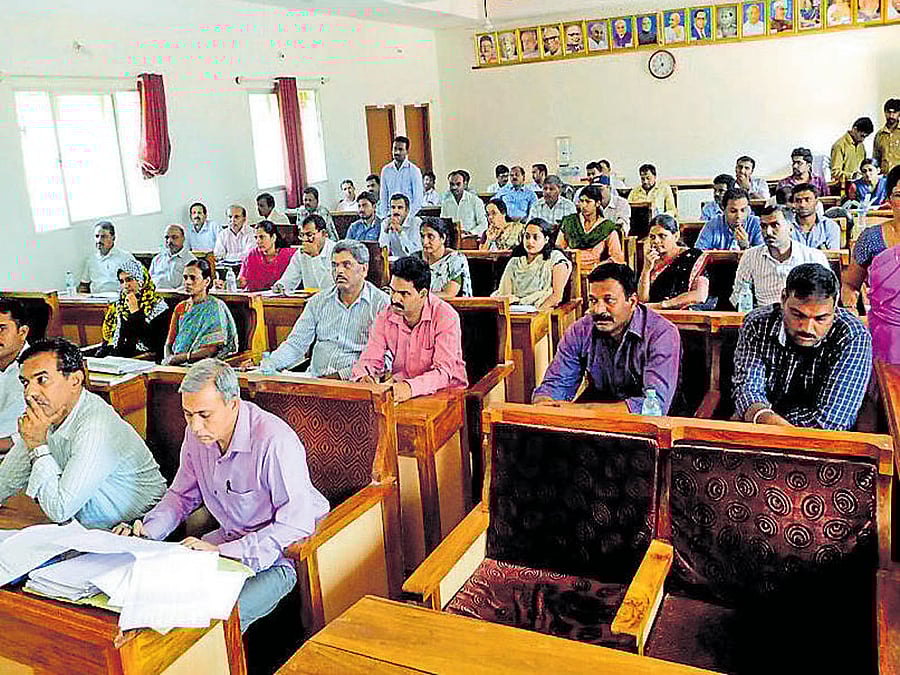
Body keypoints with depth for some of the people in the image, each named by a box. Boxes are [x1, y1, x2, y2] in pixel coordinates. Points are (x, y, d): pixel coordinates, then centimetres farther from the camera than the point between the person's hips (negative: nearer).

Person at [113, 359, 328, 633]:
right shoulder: (196, 434, -3)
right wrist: (147, 531, -4)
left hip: (283, 553, -7)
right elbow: (182, 495, 15)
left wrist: (223, 551, -31)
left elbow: (296, 524, -27)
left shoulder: (274, 441, -27)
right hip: (232, 539, 7)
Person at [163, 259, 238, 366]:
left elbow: (212, 349, -13)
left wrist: (179, 358, -12)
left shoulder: (215, 306, -5)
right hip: (177, 365, 5)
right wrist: (168, 359, -5)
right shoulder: (181, 307, 14)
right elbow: (169, 343, 16)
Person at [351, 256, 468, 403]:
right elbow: (370, 359, 2)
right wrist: (363, 377, -22)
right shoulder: (385, 316, 0)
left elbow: (444, 371, -23)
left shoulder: (445, 317, -15)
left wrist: (411, 387, -40)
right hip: (399, 388, 4)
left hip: (445, 390, -4)